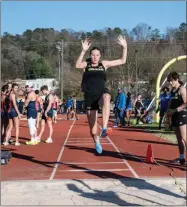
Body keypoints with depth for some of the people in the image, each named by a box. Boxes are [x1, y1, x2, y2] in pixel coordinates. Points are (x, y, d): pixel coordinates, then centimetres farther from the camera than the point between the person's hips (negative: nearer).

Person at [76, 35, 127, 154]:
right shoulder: (86, 64, 6)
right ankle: (96, 141, 35)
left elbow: (122, 61, 14)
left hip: (102, 92, 0)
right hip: (90, 95, 0)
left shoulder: (104, 64, 12)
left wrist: (124, 47, 4)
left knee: (106, 98, -41)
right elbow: (77, 65, -19)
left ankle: (104, 128, -46)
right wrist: (84, 51, -26)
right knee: (92, 124, 4)